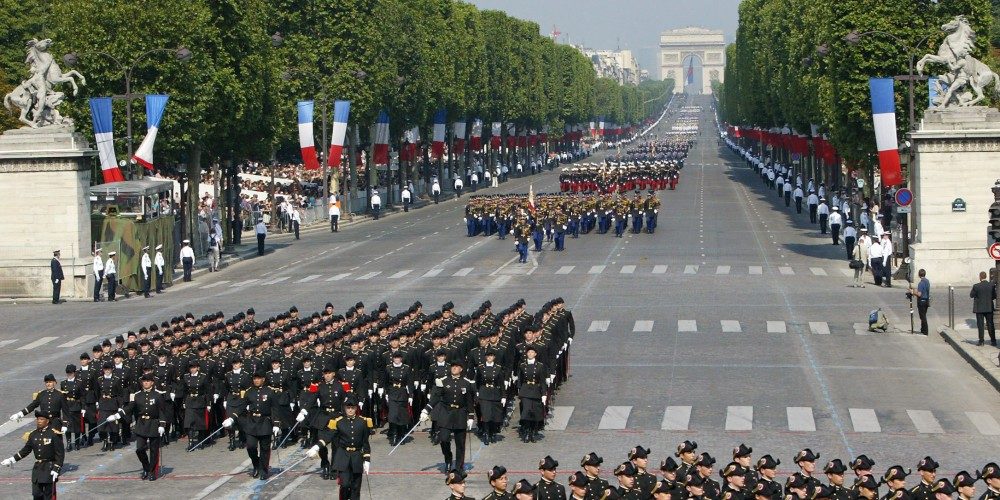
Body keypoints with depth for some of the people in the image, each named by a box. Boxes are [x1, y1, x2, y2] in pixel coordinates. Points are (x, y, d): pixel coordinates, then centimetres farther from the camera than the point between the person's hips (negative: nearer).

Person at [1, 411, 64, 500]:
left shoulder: (54, 434, -11)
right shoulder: (33, 434, 6)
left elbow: (60, 453, -10)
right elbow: (26, 450, 16)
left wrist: (56, 469, -16)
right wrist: (12, 459, 12)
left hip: (50, 469, -5)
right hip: (37, 467, 5)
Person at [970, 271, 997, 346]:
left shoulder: (976, 286, -14)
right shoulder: (992, 285, -6)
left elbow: (971, 295, -3)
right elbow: (994, 296, 1)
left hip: (979, 308, -3)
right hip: (989, 308, 3)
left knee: (980, 325, 4)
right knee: (990, 324, 10)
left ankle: (981, 341, 3)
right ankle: (993, 341, 12)